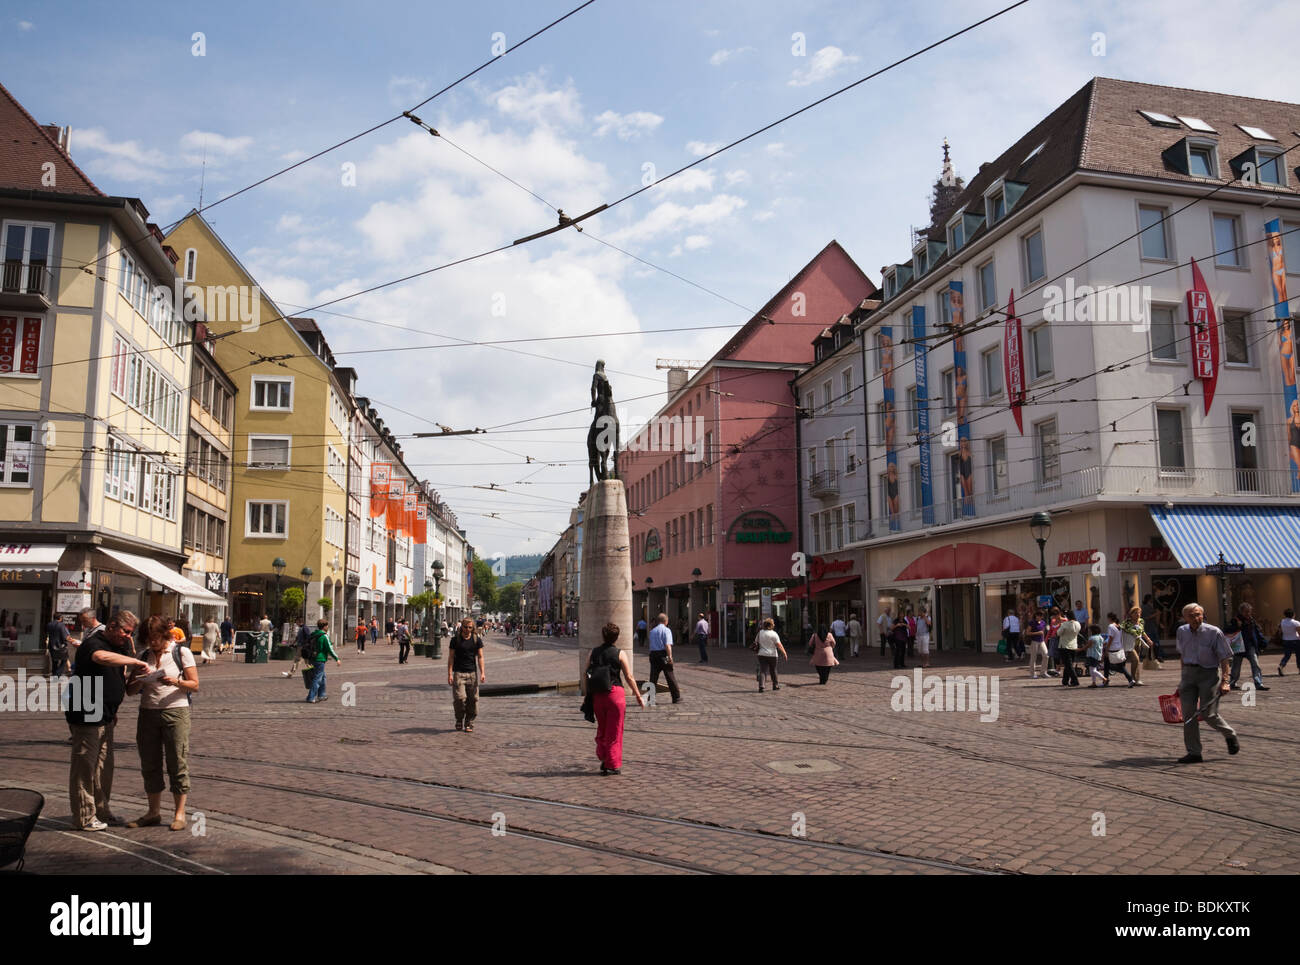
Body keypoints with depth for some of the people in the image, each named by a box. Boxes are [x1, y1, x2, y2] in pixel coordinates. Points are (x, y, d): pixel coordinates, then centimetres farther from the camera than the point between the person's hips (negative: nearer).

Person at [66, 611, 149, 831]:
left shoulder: (120, 645, 11)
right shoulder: (93, 644, -17)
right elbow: (103, 658, -44)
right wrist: (135, 662, -39)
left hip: (105, 717, 9)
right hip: (86, 717, -9)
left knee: (104, 766, 15)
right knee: (85, 767, 0)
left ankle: (100, 811, 26)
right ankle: (84, 817, 9)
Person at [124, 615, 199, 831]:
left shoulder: (181, 652, 0)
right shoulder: (145, 657, 11)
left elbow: (194, 684, -3)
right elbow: (130, 691, 10)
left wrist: (176, 682, -21)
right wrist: (140, 678, -10)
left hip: (175, 711, -5)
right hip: (148, 713, 5)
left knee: (177, 763, -3)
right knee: (149, 763, 8)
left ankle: (179, 813, 5)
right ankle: (154, 812, 20)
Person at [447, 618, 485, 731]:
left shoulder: (477, 640, 6)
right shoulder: (455, 640, 2)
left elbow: (480, 657, 6)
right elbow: (451, 657, 2)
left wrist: (482, 673, -4)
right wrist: (450, 674, -6)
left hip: (472, 672, 2)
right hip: (458, 672, -2)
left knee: (473, 699, -1)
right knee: (459, 697, -11)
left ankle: (469, 723, 11)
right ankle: (459, 720, 11)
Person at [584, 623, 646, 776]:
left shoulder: (593, 653, 5)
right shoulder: (620, 654, -4)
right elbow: (629, 678, -3)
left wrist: (588, 695, 16)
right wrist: (638, 696, 7)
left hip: (597, 694, 3)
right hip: (615, 693, -3)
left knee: (601, 729, 19)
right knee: (614, 731, 6)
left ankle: (603, 759, 13)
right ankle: (613, 765, 10)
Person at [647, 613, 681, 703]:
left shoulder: (652, 631, 14)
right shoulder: (666, 630, -5)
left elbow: (651, 645, 15)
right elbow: (668, 645, -15)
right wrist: (670, 657, -17)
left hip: (653, 654, 5)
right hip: (663, 655, -5)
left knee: (653, 678, 8)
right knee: (670, 677, 4)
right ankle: (676, 698, 11)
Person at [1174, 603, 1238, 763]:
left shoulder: (1214, 632, -10)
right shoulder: (1181, 632, 6)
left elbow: (1225, 658, -9)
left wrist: (1224, 681, -16)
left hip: (1209, 674, -4)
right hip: (1188, 673, 5)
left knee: (1208, 714, -4)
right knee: (1188, 714, -1)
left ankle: (1230, 736, 28)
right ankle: (1194, 753, 5)